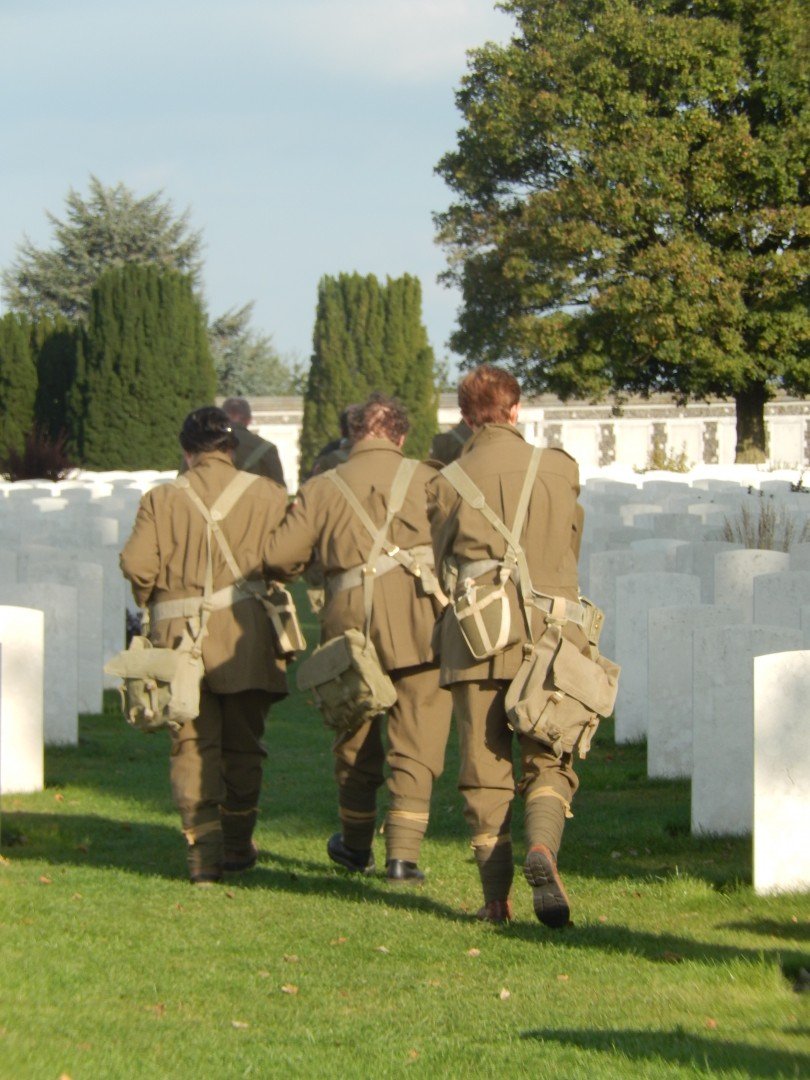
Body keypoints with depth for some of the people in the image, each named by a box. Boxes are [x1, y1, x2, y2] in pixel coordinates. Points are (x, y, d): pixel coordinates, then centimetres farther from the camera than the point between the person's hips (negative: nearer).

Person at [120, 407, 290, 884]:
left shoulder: (163, 499, 1)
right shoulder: (268, 495, 2)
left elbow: (137, 563, -7)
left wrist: (154, 601, 12)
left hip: (181, 632, 0)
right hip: (244, 631, 0)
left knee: (192, 743, 4)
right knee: (242, 743, 13)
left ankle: (204, 848, -8)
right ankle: (237, 845, 21)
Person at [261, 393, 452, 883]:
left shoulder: (323, 488, 9)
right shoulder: (426, 479, 6)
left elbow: (277, 556, 4)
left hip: (352, 618, 2)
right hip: (419, 619, -2)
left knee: (356, 740, 18)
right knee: (415, 744, 3)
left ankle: (357, 846, 32)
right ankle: (404, 853, -4)